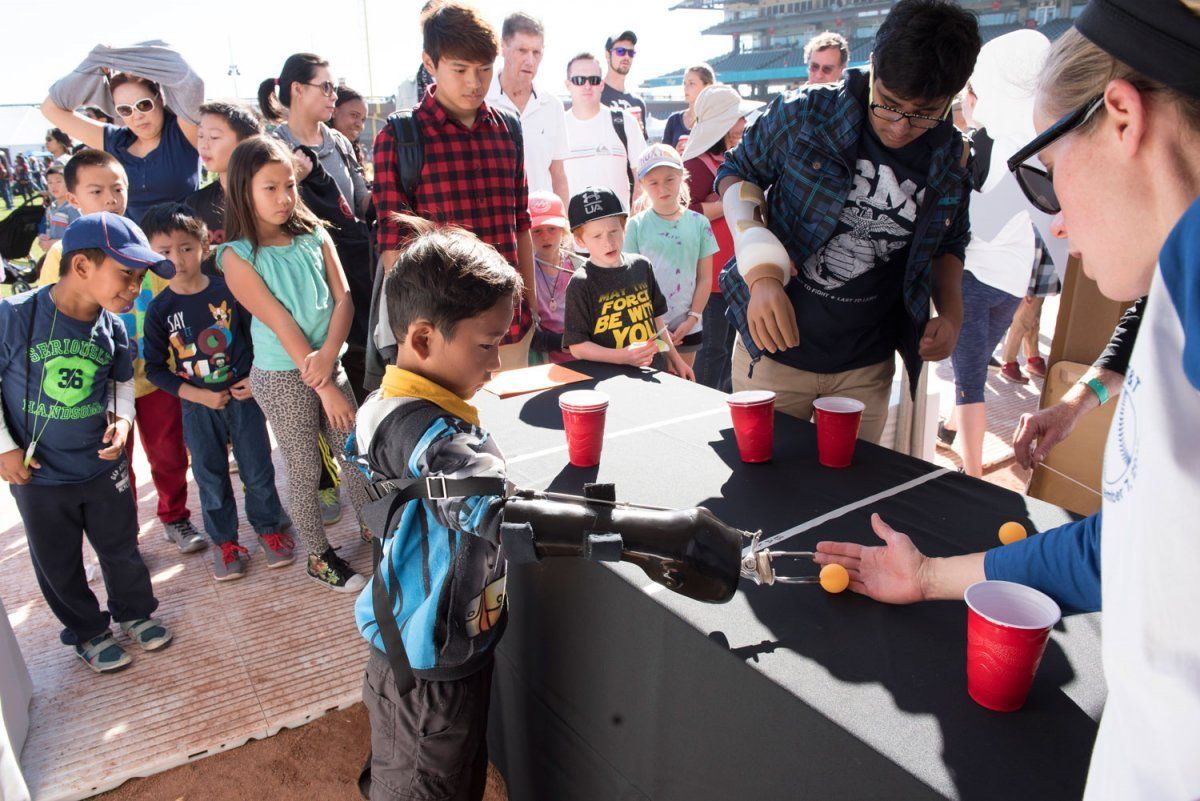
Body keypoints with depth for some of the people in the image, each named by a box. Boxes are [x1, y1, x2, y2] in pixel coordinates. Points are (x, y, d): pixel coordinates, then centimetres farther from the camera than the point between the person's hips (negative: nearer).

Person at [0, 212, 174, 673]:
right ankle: (87, 632, 36)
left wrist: (122, 418, -9)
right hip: (38, 478, -2)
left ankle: (134, 612, 41)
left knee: (121, 549, 16)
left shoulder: (113, 327, -8)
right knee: (59, 565, 15)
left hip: (103, 466, 3)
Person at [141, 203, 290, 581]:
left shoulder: (228, 290, -7)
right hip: (197, 407, 1)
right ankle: (224, 541, 30)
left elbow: (257, 335, 3)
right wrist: (197, 394, -11)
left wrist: (256, 378, -10)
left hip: (243, 397, -1)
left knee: (258, 469, 9)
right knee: (211, 477, 13)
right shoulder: (160, 310, -5)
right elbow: (154, 368, -1)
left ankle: (268, 528, 30)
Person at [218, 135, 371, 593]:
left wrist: (329, 354, -20)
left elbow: (343, 298, -4)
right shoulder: (238, 256, -11)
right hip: (281, 377, -4)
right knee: (305, 471, 7)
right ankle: (318, 557, 25)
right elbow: (280, 323, -16)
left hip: (327, 365, 4)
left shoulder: (314, 236, 2)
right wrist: (323, 387, -17)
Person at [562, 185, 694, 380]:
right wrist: (623, 356, -21)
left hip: (654, 369, 4)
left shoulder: (641, 266, 9)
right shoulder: (581, 284, -7)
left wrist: (674, 359, 23)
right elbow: (577, 346, -10)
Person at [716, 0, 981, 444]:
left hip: (867, 369, 3)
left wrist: (951, 313, -4)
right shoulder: (805, 112, -12)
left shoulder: (953, 162, -2)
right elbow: (737, 172, 0)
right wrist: (763, 274, -15)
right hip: (773, 348, -2)